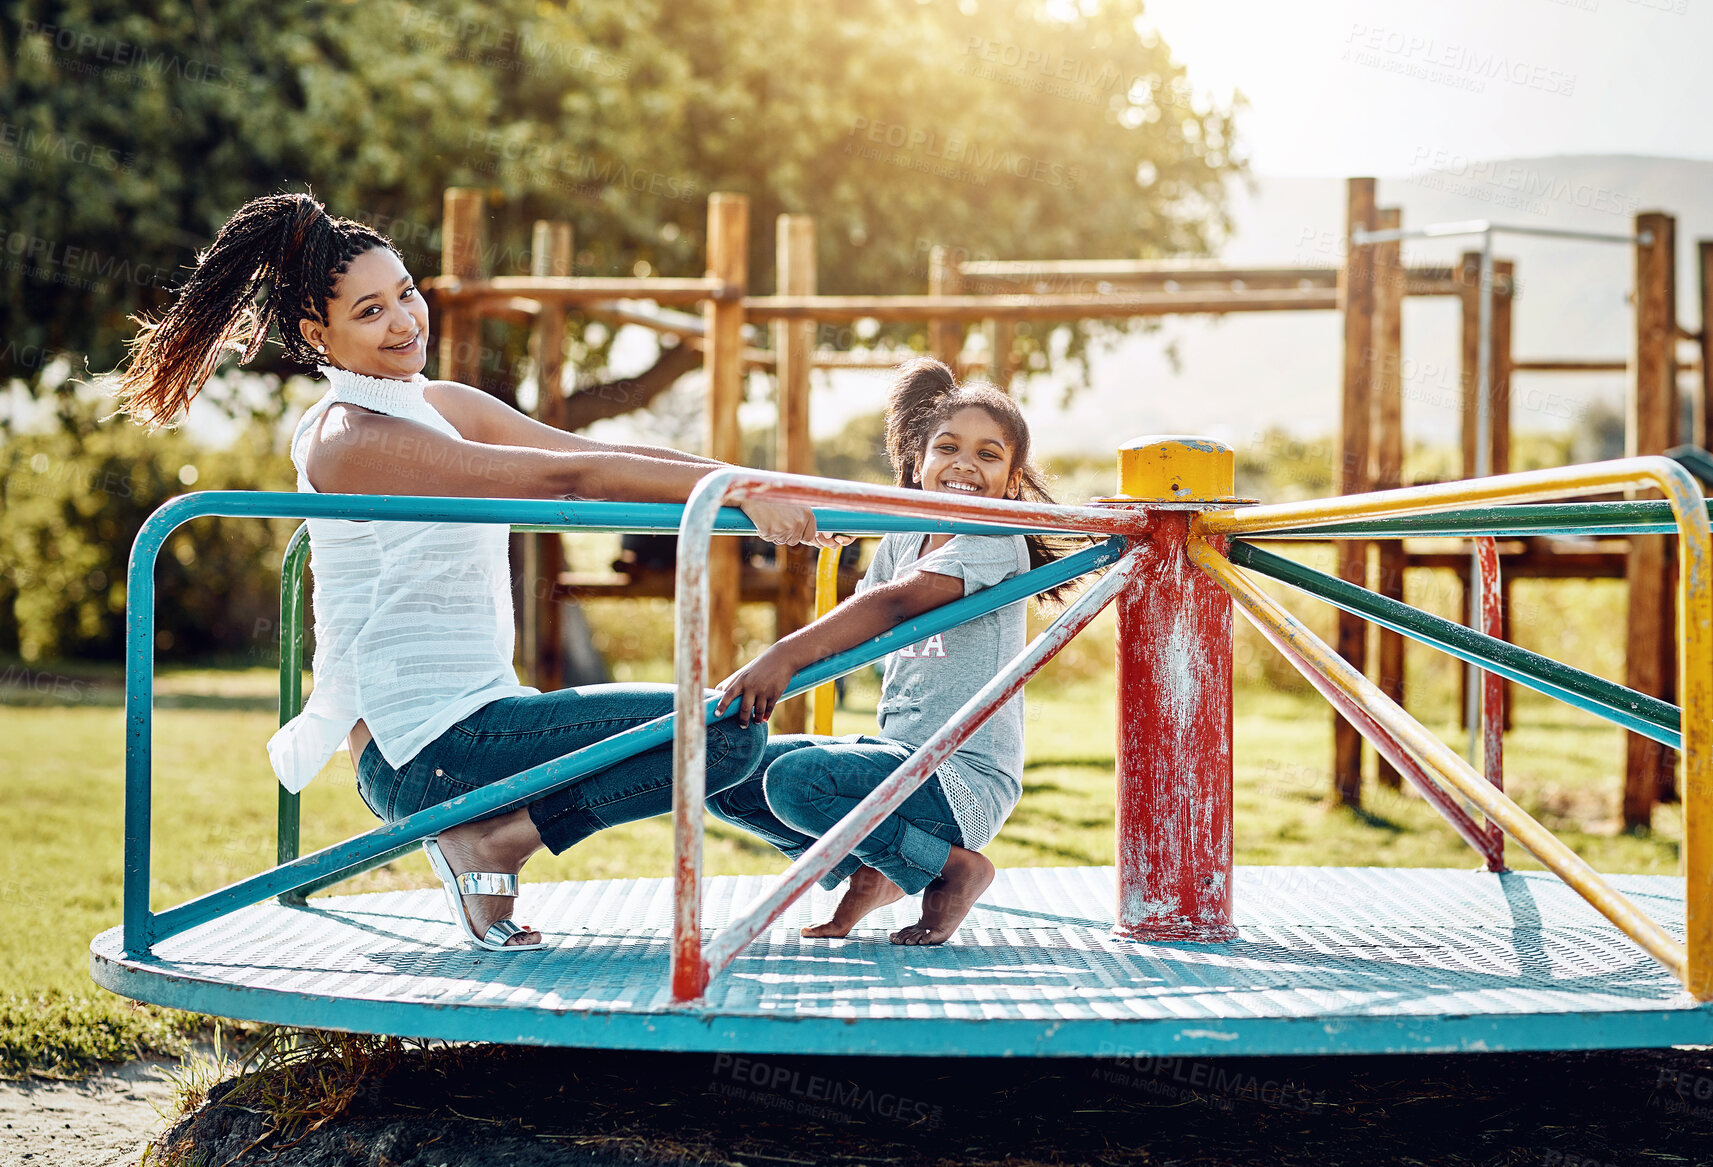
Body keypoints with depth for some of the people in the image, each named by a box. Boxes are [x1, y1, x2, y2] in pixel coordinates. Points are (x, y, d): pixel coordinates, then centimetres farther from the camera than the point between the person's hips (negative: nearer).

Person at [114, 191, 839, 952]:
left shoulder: (443, 406, 12)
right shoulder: (351, 438, -15)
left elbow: (610, 455, 4)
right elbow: (566, 477, -21)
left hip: (473, 713, 10)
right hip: (425, 750, -10)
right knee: (724, 731, -16)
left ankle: (488, 832, 11)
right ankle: (493, 842, -6)